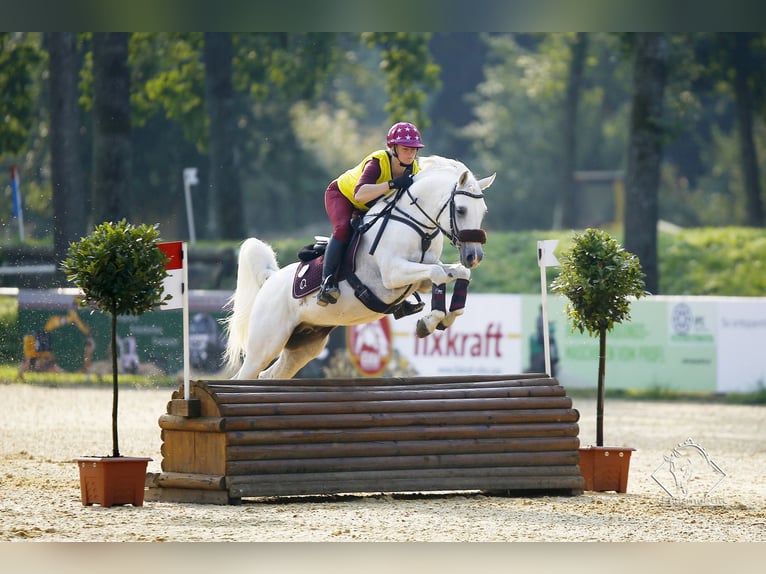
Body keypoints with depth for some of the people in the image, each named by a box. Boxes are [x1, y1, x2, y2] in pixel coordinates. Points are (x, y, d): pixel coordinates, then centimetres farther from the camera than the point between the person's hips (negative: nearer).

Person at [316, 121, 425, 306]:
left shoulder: (414, 170, -17)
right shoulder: (377, 162, -37)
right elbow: (359, 194, -52)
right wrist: (393, 184, -60)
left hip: (371, 207, 7)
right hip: (341, 195, -7)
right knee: (344, 228, -34)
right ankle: (327, 282, -37)